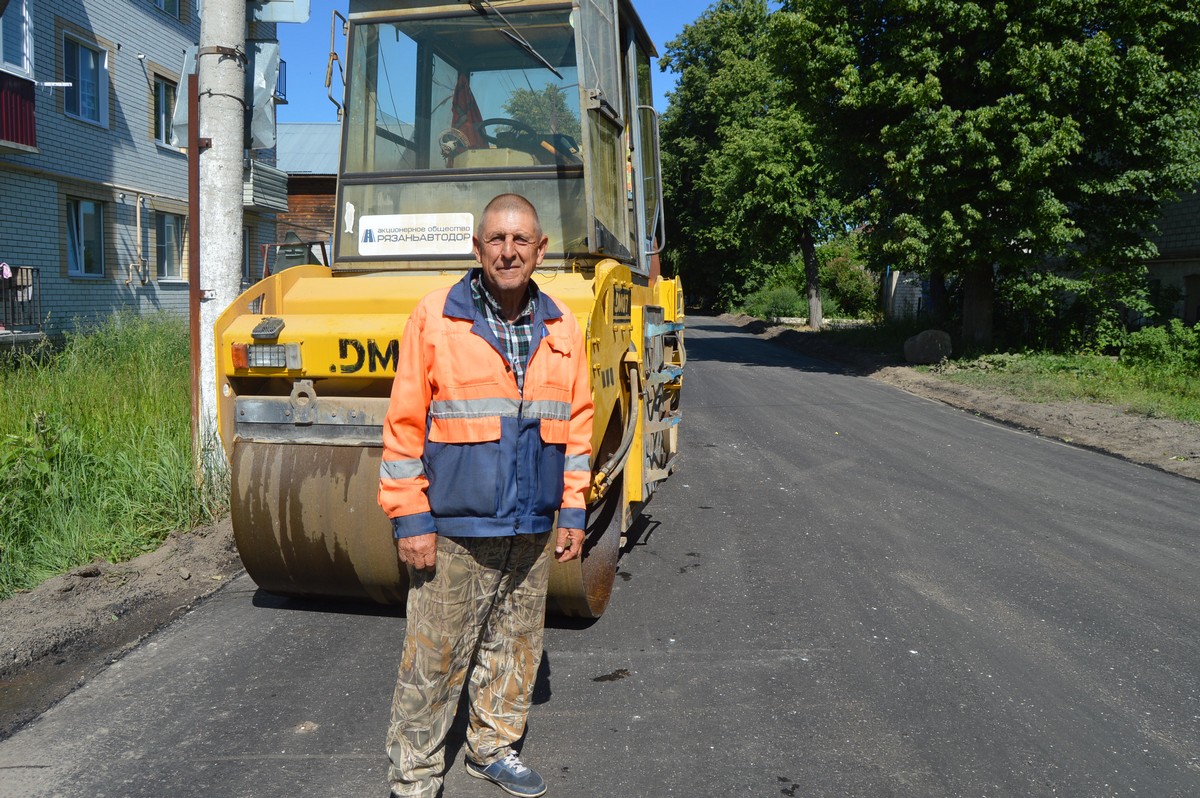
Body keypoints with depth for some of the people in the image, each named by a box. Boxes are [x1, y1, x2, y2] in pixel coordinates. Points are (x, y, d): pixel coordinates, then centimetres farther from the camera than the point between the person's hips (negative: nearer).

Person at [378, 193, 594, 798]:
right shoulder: (434, 318, -7)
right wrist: (410, 520, -9)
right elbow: (405, 426, -7)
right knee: (434, 659, 3)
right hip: (454, 532, -4)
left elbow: (576, 424, 12)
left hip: (532, 532, 5)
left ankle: (493, 748, 36)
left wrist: (573, 511, 8)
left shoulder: (561, 329, 6)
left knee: (515, 647, 17)